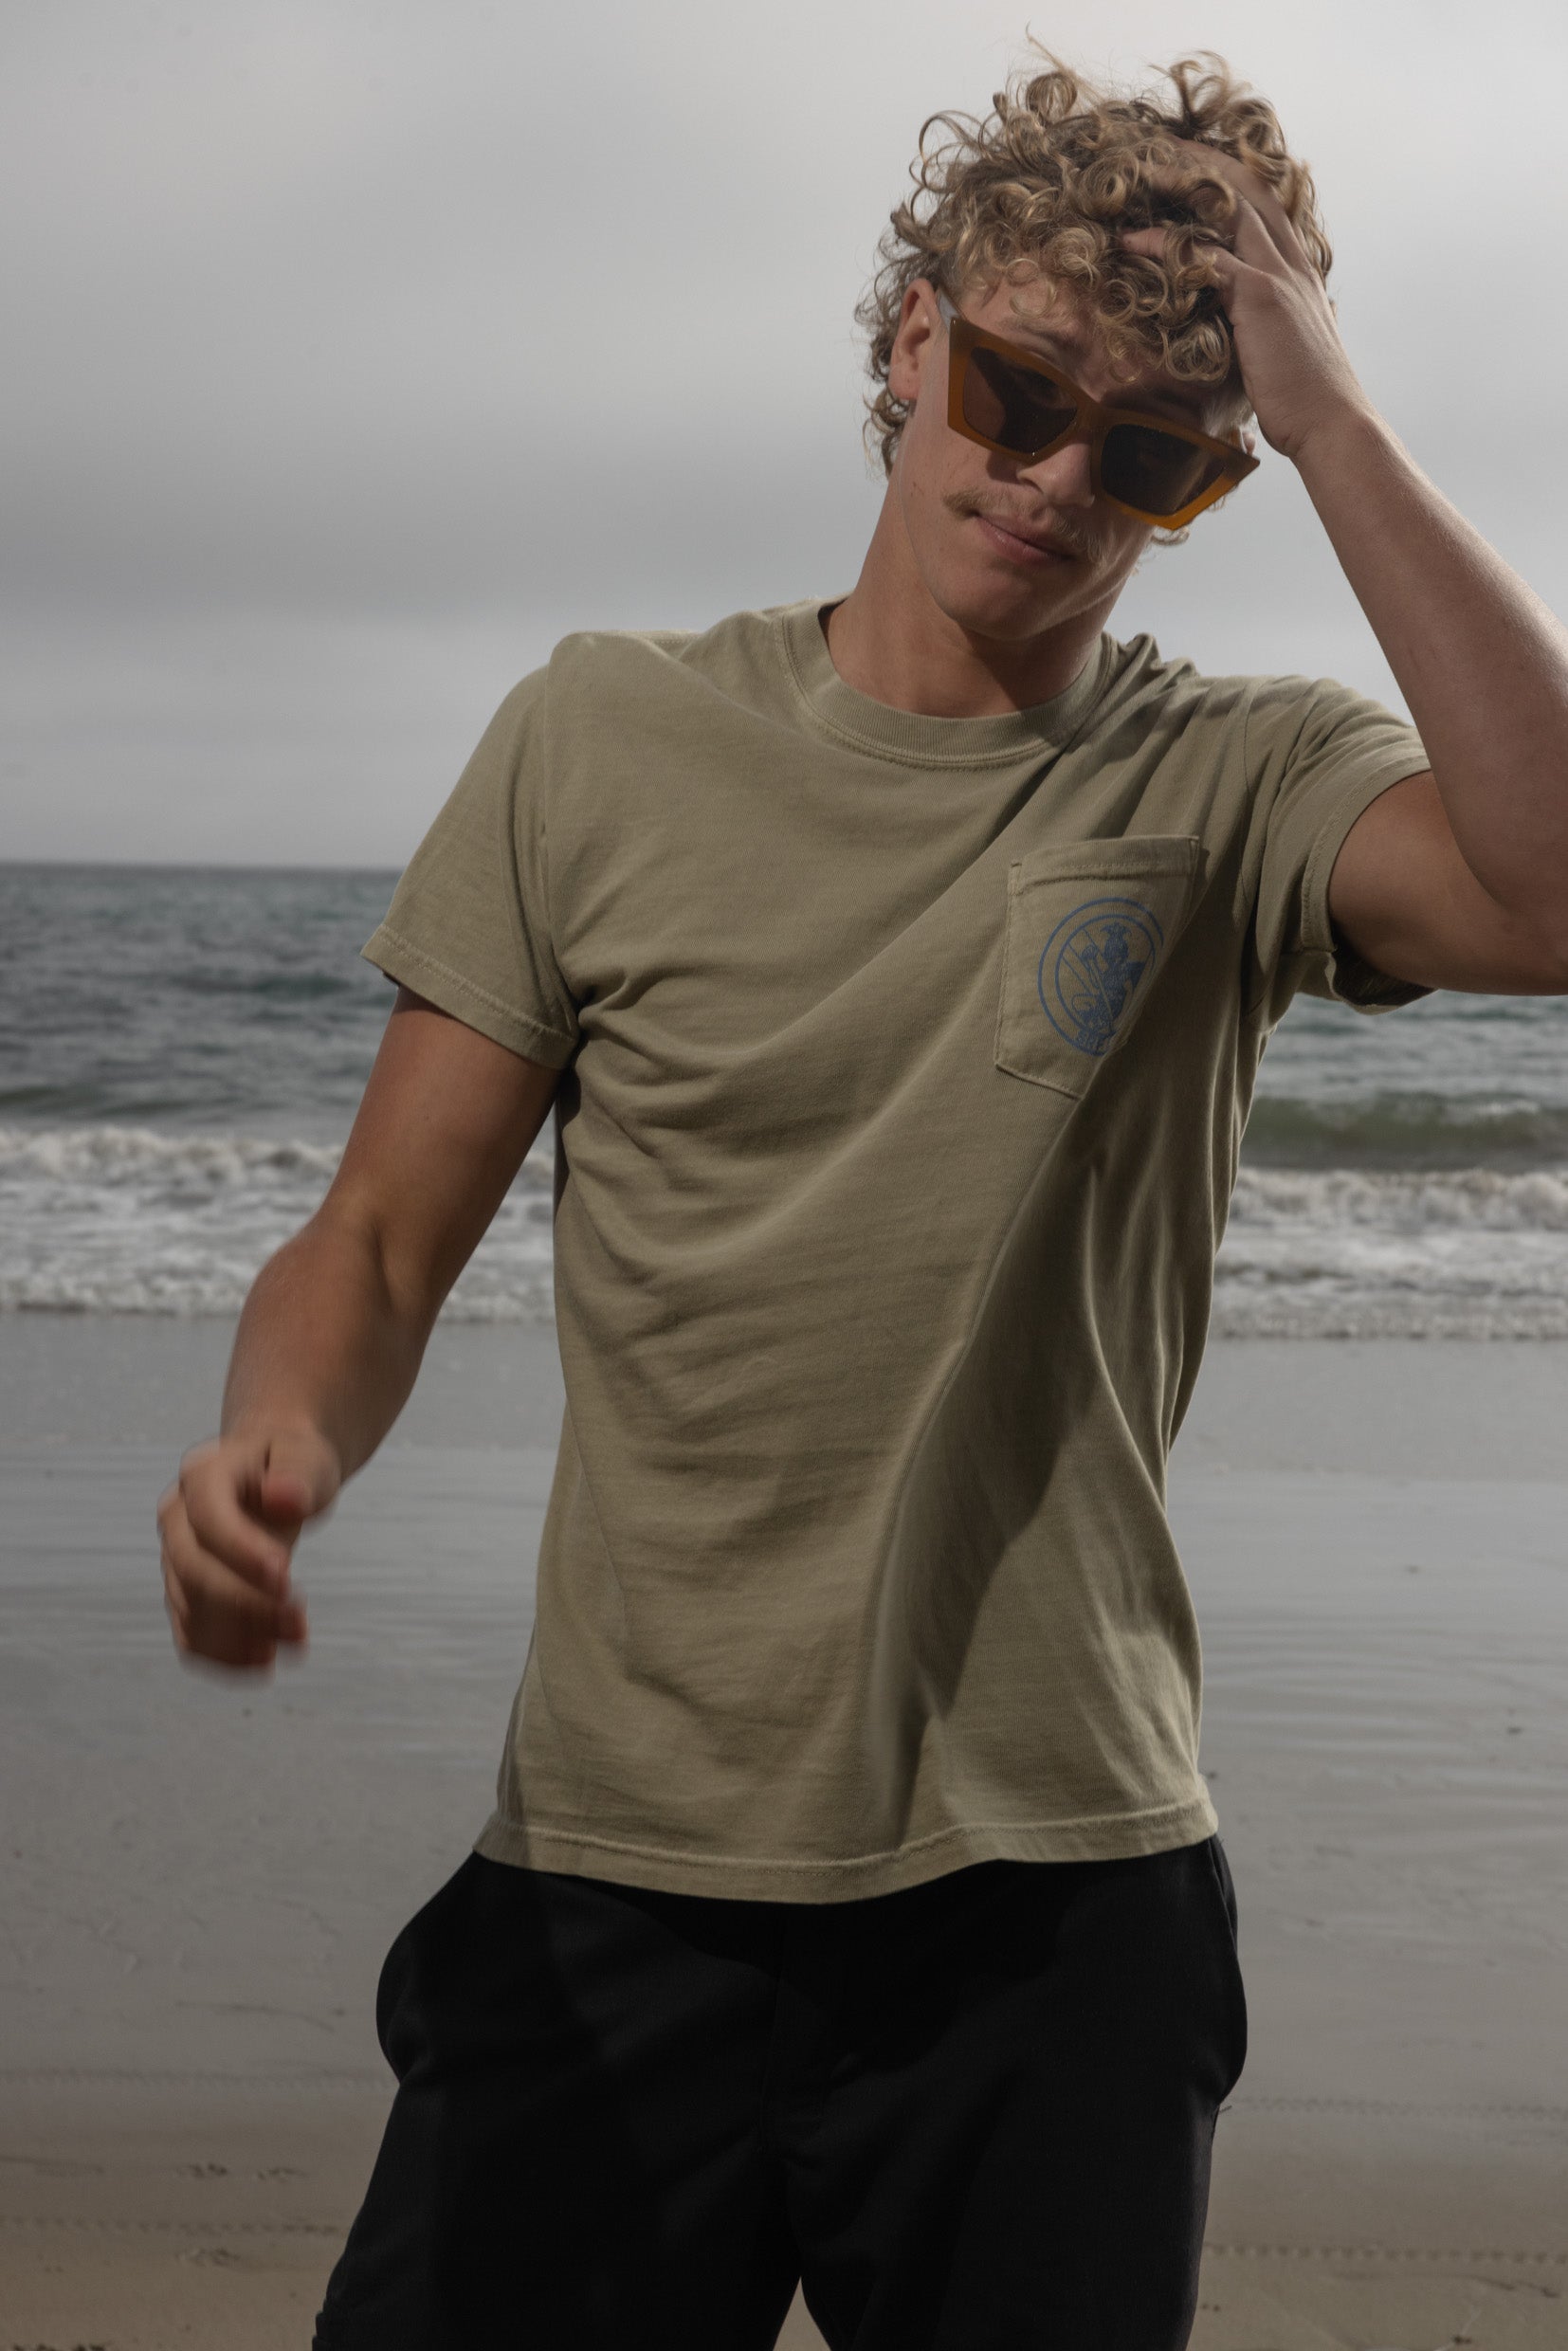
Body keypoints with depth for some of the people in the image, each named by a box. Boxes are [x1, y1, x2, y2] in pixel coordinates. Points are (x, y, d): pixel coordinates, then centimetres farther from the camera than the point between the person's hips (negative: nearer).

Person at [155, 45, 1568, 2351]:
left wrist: (1326, 416, -18)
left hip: (1058, 1904, 0)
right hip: (612, 1885, 1)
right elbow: (384, 1242, 3)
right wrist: (274, 1441, -19)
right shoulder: (611, 737, 2)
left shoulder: (1227, 789, -1)